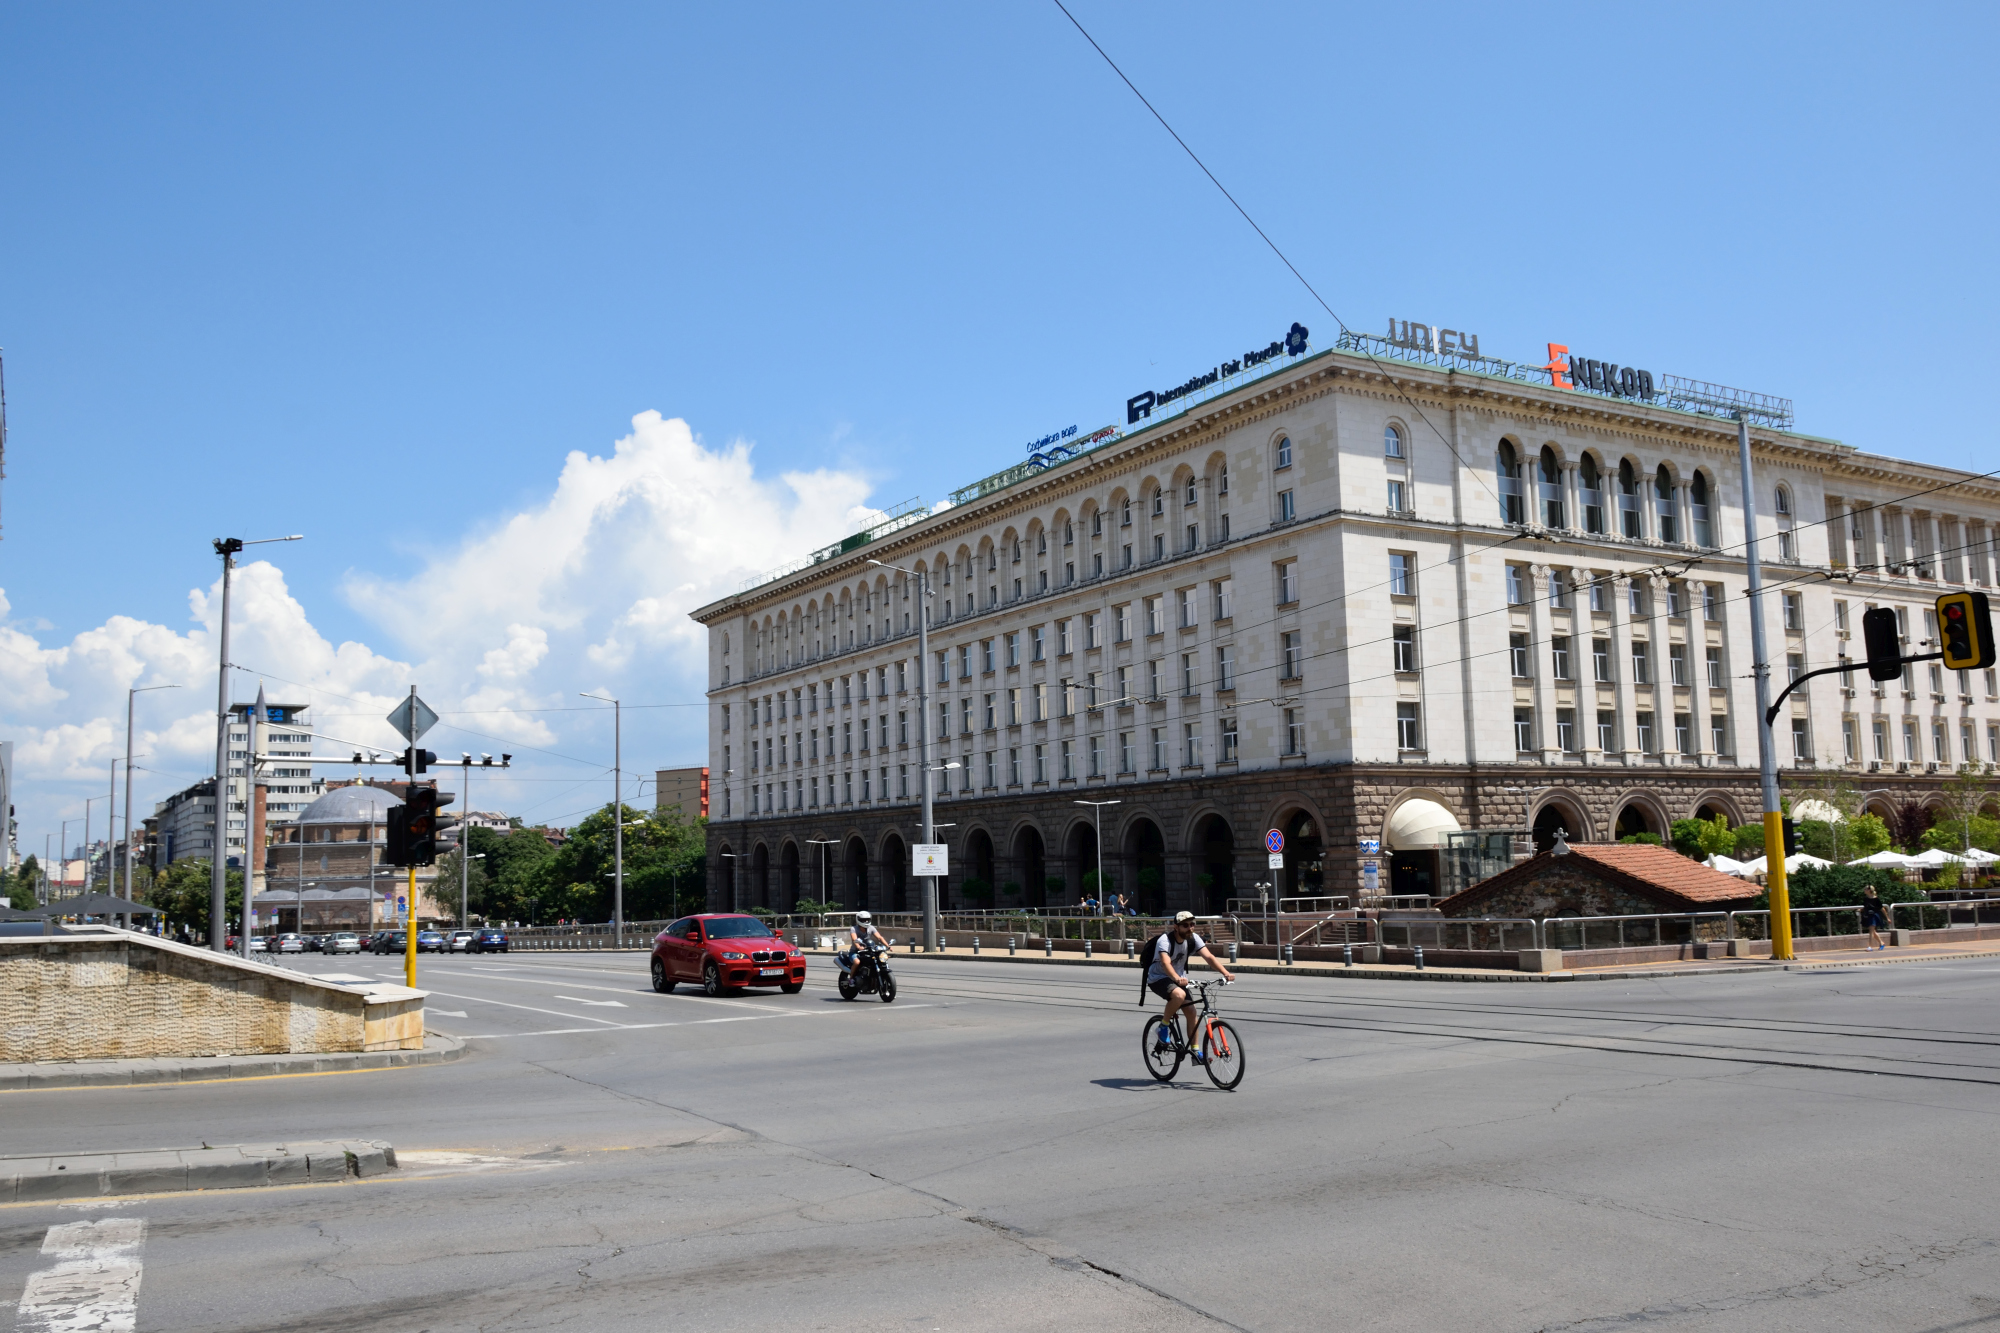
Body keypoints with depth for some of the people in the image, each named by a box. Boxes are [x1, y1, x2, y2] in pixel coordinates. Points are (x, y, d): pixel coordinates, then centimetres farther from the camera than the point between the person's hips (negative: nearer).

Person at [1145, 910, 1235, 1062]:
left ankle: (1195, 1051, 9)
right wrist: (1177, 978, -64)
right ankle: (1164, 1026, -12)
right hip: (1158, 978, -6)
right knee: (1179, 995, -34)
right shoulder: (1165, 940, -28)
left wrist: (1226, 973, -36)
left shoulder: (1193, 938, -11)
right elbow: (1166, 963, -45)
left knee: (1191, 1011, -3)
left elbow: (1209, 957, -20)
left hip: (1178, 977, 6)